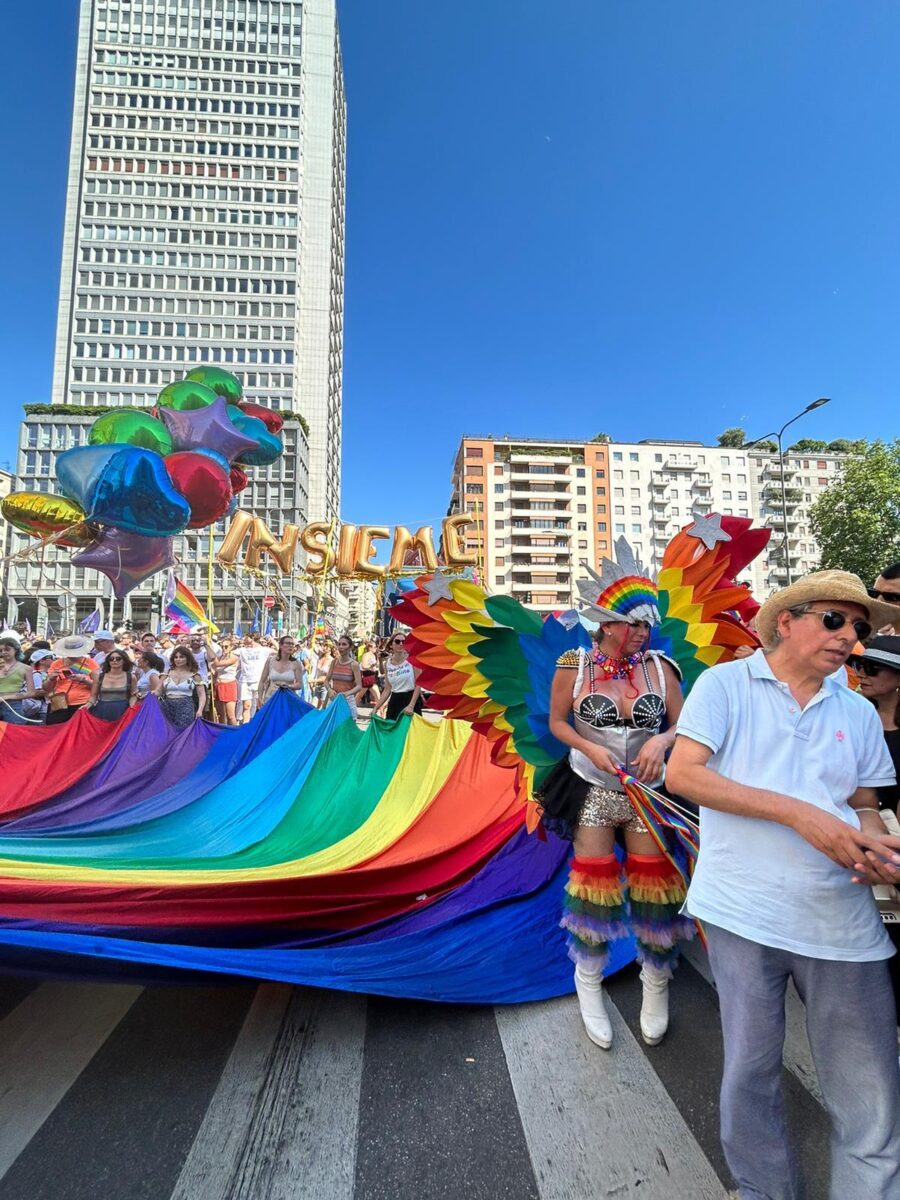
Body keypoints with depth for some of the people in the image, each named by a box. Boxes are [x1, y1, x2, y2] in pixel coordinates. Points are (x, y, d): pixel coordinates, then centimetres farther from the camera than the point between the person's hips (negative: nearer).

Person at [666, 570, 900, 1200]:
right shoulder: (725, 683, -4)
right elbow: (682, 773, -13)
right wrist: (797, 812, -17)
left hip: (845, 925, 4)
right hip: (745, 913, -3)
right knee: (751, 1076, 12)